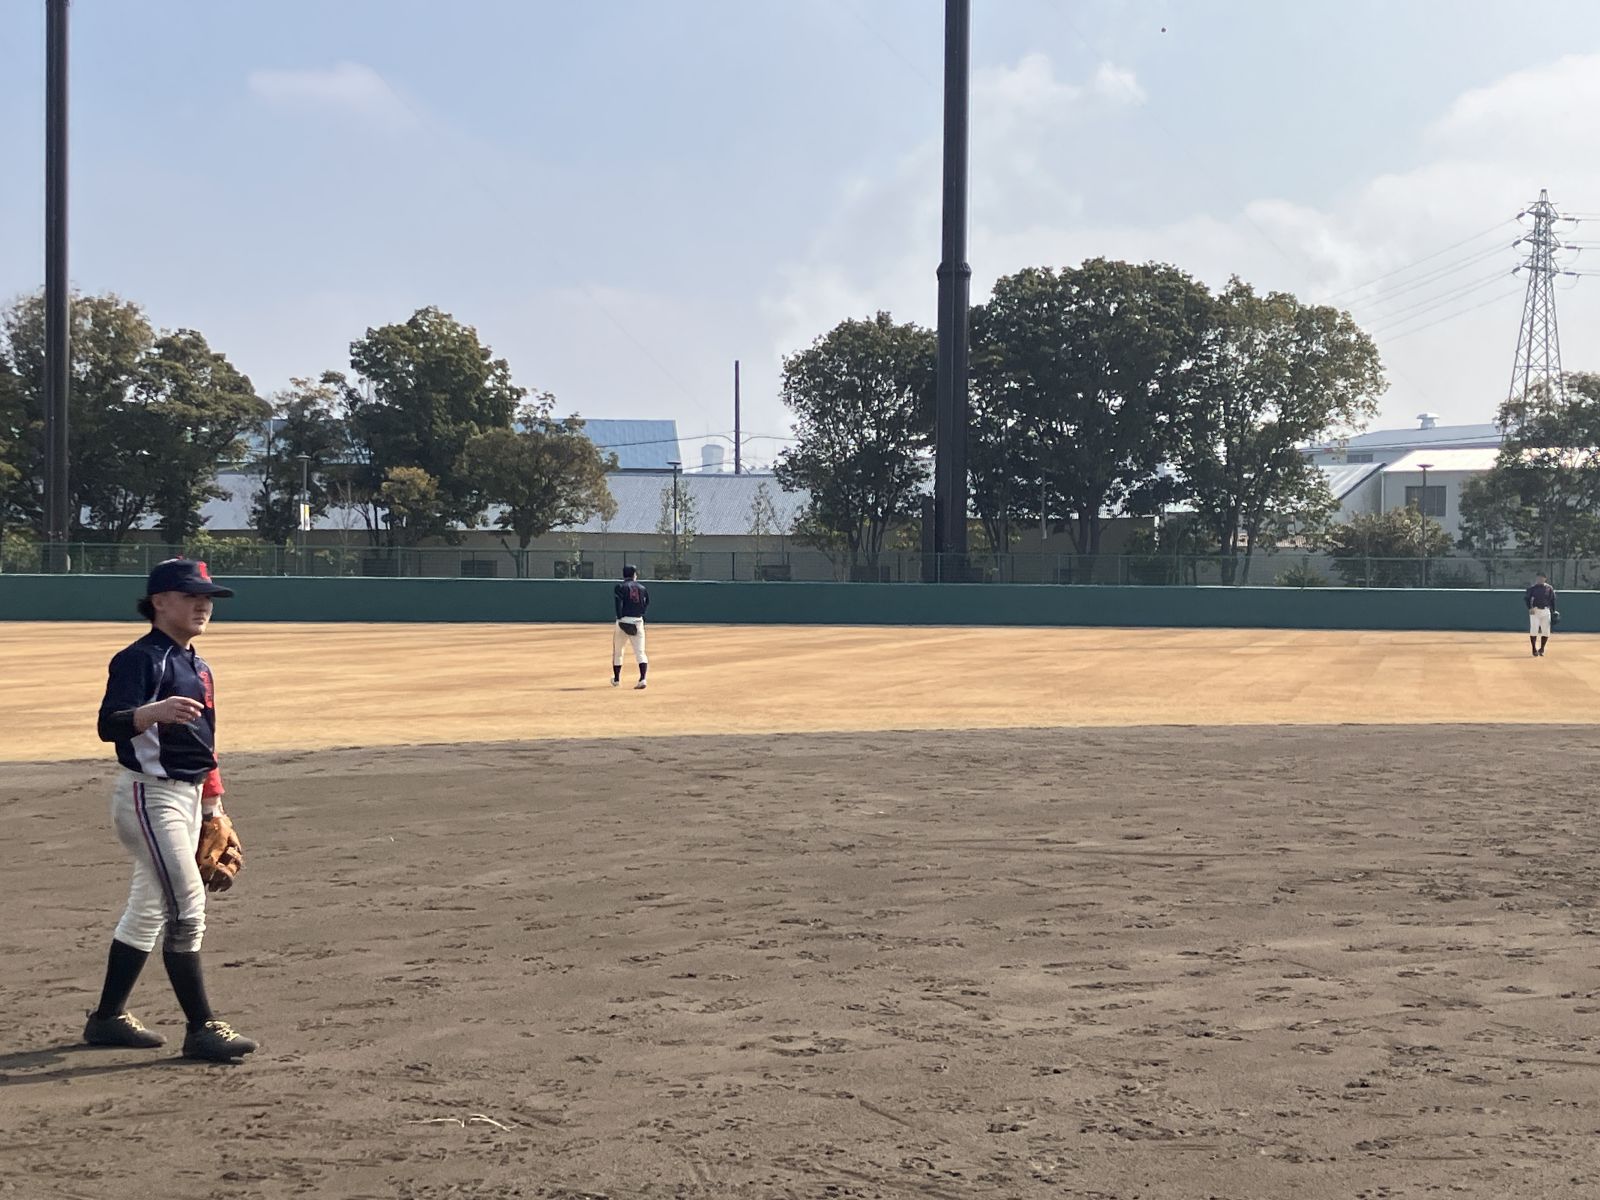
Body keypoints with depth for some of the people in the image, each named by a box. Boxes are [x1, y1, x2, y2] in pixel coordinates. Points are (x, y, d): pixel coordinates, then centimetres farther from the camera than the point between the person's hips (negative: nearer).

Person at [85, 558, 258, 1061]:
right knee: (186, 908, -12)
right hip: (149, 796, -10)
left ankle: (108, 1018, 23)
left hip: (187, 797, 10)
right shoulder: (141, 658, -13)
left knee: (149, 911, 14)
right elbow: (109, 726, -27)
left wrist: (213, 808, 20)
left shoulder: (196, 666, 15)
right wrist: (153, 711, -46)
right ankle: (201, 1028, -8)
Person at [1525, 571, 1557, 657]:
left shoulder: (1549, 588, 4)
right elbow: (1526, 598, -1)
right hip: (1535, 611, -2)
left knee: (1546, 631, 1)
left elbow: (1552, 600, 9)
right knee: (1533, 630, -7)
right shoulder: (1533, 588, -1)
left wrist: (1553, 612, 5)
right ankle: (1534, 649, 4)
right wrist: (1530, 608, -15)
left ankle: (1542, 649, 16)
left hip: (1546, 611, 2)